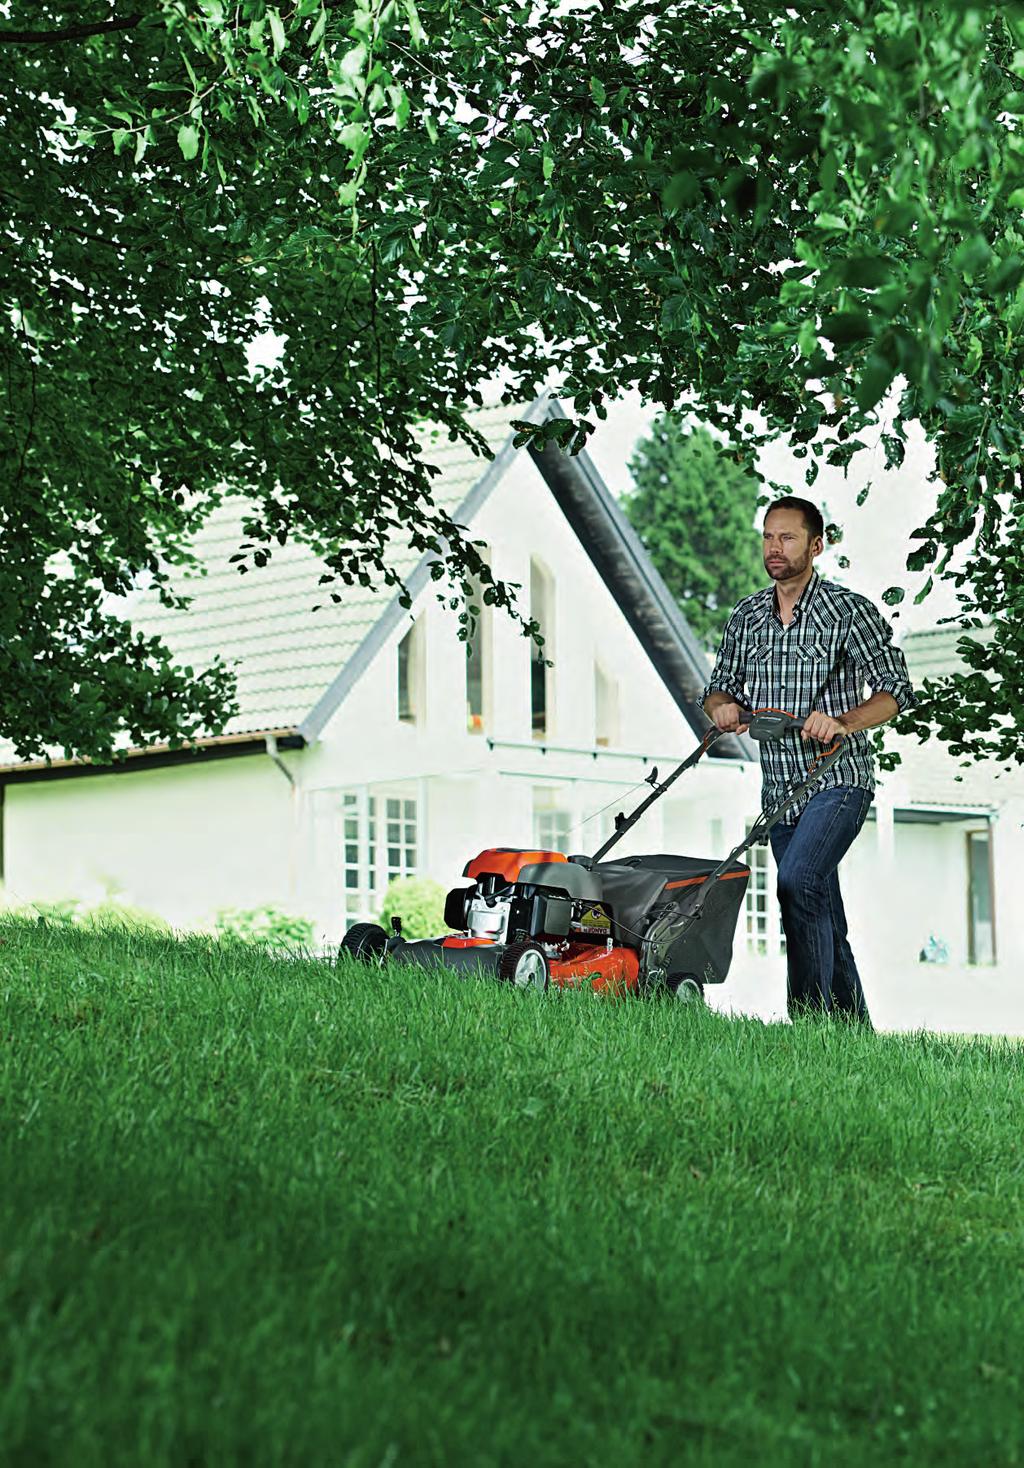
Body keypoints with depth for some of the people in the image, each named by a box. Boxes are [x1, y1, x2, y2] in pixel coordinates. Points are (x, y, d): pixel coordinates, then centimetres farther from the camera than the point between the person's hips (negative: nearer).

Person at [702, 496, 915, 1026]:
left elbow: (896, 690, -8)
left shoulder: (850, 611, -5)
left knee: (797, 883, -26)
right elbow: (718, 688, 17)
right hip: (779, 788, 6)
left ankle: (810, 1013, -23)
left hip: (838, 780, -6)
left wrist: (842, 722, -24)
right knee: (823, 919, 9)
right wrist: (724, 707, -7)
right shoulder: (746, 616, 10)